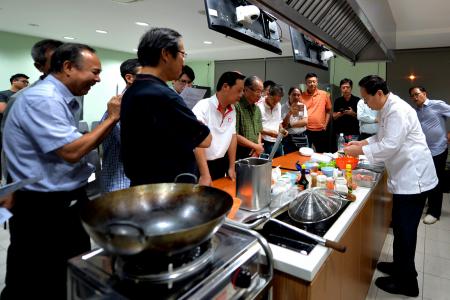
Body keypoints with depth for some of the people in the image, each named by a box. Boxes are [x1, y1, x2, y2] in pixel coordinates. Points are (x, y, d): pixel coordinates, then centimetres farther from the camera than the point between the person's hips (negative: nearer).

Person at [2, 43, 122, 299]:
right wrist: (112, 118, -18)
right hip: (44, 210, -9)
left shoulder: (61, 100, 11)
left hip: (68, 202, 10)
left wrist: (113, 119, 5)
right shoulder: (42, 98, -20)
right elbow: (71, 151, -27)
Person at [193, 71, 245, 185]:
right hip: (200, 165, -6)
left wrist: (231, 167, 5)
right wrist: (205, 175, -27)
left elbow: (232, 137, 7)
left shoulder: (232, 110, 3)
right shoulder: (203, 107, -18)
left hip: (221, 164, 7)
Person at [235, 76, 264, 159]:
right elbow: (234, 135, -20)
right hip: (239, 155, -7)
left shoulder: (257, 109, 11)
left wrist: (258, 146, -3)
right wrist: (255, 146, -12)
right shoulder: (236, 106, -16)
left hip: (254, 154, 7)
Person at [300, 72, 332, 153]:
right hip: (305, 131, -1)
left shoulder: (324, 94, 3)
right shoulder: (301, 96, 0)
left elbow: (328, 110, 12)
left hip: (320, 131, 1)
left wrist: (325, 124, 5)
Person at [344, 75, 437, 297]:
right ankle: (401, 266, 36)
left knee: (405, 230, 1)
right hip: (405, 176, 10)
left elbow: (390, 146, -25)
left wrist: (360, 151, -17)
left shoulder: (398, 110, -21)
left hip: (413, 177, -10)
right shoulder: (388, 108, 11)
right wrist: (362, 142, 10)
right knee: (400, 227, 19)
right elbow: (384, 136, 22)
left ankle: (406, 283, 17)